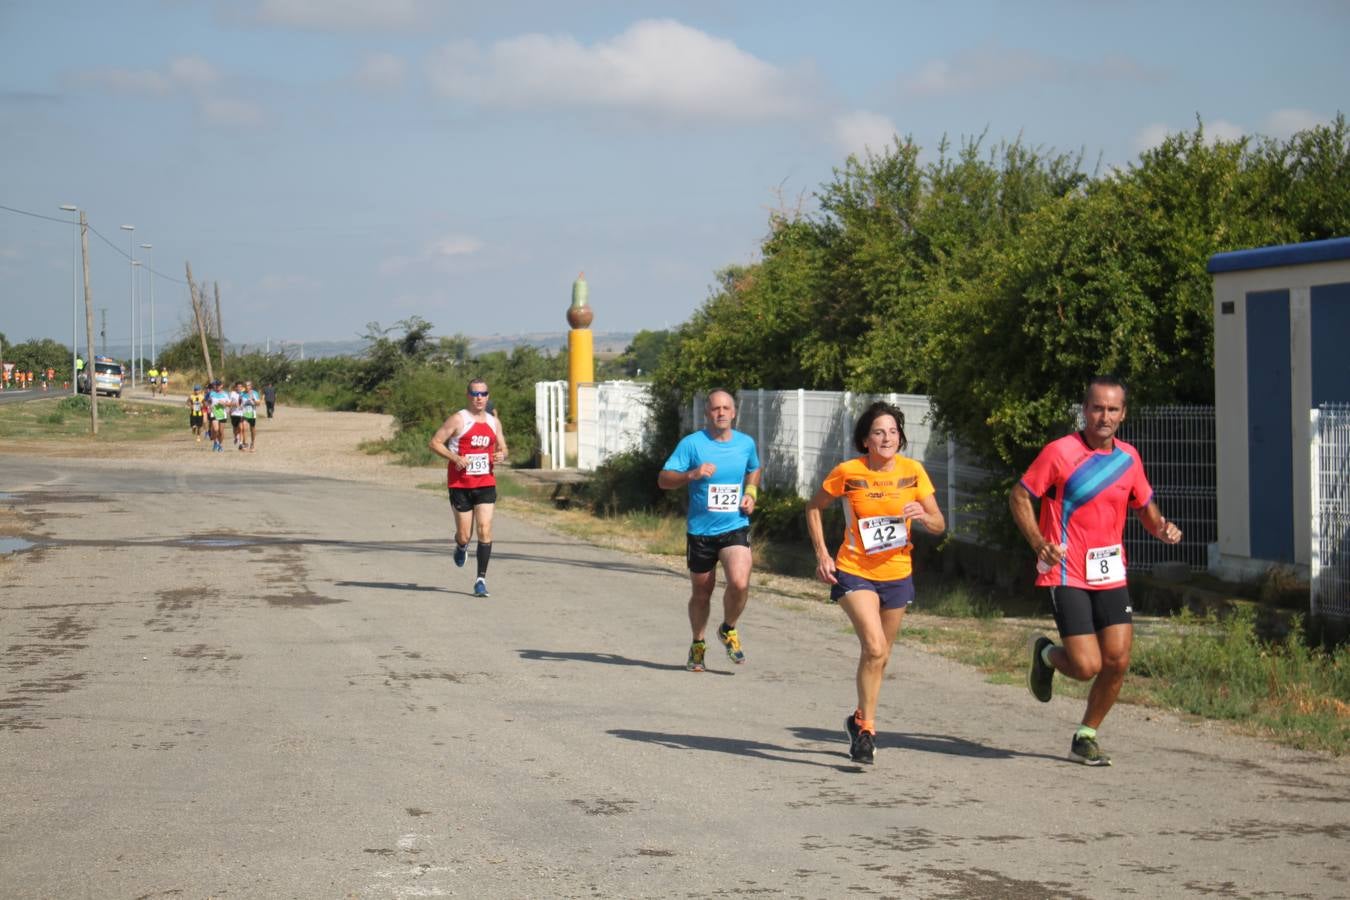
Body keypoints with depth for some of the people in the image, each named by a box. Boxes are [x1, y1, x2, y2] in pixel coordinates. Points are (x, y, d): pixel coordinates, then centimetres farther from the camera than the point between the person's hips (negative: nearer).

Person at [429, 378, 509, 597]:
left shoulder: (494, 422, 10)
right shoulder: (458, 420, -5)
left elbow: (503, 448, 20)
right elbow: (435, 442, -5)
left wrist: (501, 456, -4)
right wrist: (454, 457, -19)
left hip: (486, 483, 3)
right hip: (460, 485, -3)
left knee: (485, 529, -11)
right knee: (465, 534, 2)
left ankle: (481, 579, -8)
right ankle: (461, 547, 41)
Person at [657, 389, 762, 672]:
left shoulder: (746, 443, 4)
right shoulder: (691, 443, -7)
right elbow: (663, 479, -10)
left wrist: (750, 493, 7)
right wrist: (692, 474, -27)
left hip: (735, 526, 1)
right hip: (700, 529, -1)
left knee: (739, 582, -21)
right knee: (701, 592, 10)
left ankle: (729, 629, 8)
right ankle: (698, 645, 34)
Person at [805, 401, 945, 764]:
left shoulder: (913, 471, -4)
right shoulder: (848, 472, -11)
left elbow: (939, 525, -1)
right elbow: (814, 507, 4)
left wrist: (923, 516, -23)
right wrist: (822, 554, -4)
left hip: (897, 575, 4)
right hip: (855, 572, -4)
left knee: (879, 656, 15)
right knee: (874, 647, -21)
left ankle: (860, 721, 36)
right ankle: (866, 727, -8)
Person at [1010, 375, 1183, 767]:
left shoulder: (1128, 457, 7)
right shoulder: (1060, 452, -9)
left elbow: (1145, 506, 21)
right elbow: (1018, 496, -3)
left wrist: (1162, 528, -3)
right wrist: (1038, 541, -19)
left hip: (1110, 575, 5)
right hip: (1067, 575, -5)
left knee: (1117, 661, -3)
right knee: (1086, 667, -12)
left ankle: (1085, 738, 18)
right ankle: (1045, 653, 24)